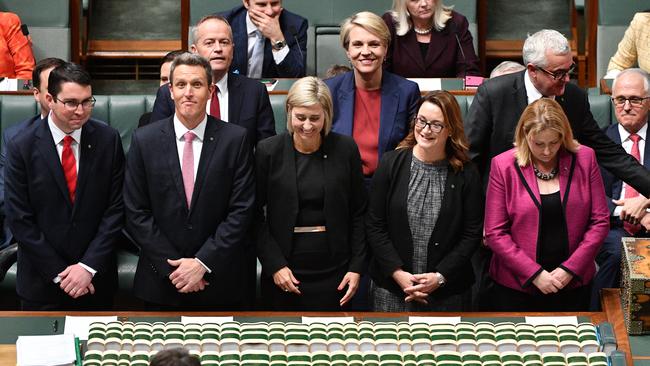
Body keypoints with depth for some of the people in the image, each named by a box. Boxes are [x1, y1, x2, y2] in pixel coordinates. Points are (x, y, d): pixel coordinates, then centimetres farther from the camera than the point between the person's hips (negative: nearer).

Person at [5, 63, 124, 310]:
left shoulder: (108, 139, -5)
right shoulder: (21, 147, -9)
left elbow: (116, 207, -4)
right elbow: (19, 219, -9)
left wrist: (89, 266, -11)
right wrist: (59, 273, -11)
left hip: (96, 279, 1)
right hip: (42, 281, -1)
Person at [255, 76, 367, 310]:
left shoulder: (345, 149, 0)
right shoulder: (268, 151, -3)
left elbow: (358, 213, 5)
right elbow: (255, 215, -1)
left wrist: (356, 267, 0)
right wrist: (275, 265, -8)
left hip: (333, 272, 1)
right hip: (284, 271, 0)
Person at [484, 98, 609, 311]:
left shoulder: (584, 159, -2)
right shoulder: (503, 166, -7)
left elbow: (600, 222, -2)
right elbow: (495, 233, -7)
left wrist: (570, 269, -10)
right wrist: (534, 273, -13)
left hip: (573, 284, 2)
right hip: (516, 286, -1)